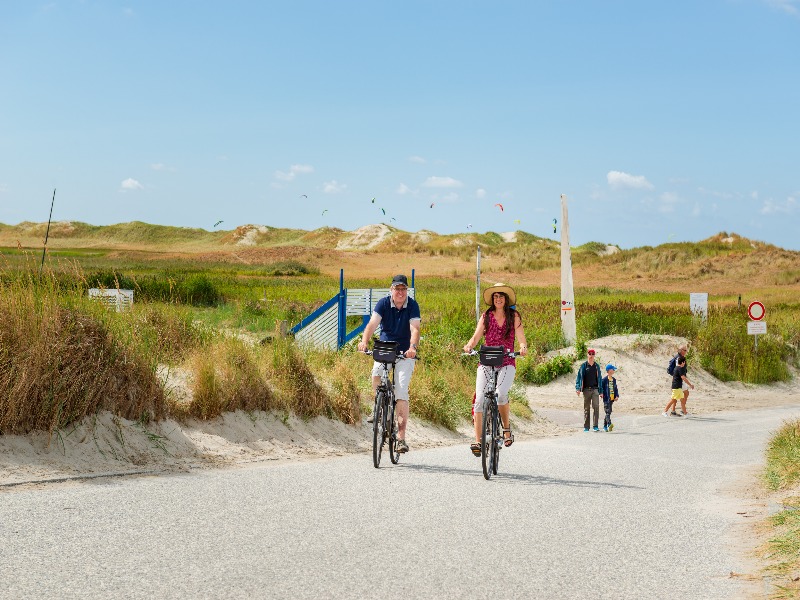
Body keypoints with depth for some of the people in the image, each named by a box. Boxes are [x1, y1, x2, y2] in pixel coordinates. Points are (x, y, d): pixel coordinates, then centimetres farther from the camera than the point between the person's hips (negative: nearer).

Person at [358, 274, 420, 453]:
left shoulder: (412, 306, -10)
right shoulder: (383, 303, -7)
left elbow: (415, 329, -23)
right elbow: (372, 324, -21)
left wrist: (412, 348, -43)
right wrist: (364, 341, -40)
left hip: (405, 353, -1)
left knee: (401, 393, -11)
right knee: (376, 375, -28)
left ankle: (401, 437, -7)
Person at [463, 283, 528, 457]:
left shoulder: (514, 316, 7)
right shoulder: (486, 316, 10)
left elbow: (521, 338, -3)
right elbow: (476, 337, 2)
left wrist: (523, 347, -26)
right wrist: (469, 346, -20)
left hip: (506, 363, -2)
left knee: (501, 394, -28)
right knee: (480, 399, -14)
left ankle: (506, 427, -2)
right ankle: (477, 441, -11)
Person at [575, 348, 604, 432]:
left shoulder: (597, 366, 12)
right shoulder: (584, 366, 4)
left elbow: (599, 378, 16)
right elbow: (579, 377, 0)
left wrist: (601, 391, 13)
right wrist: (578, 388, -12)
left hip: (595, 389, 1)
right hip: (586, 389, -1)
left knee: (596, 407, -13)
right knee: (586, 408, 5)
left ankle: (595, 426, -13)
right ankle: (586, 427, 10)